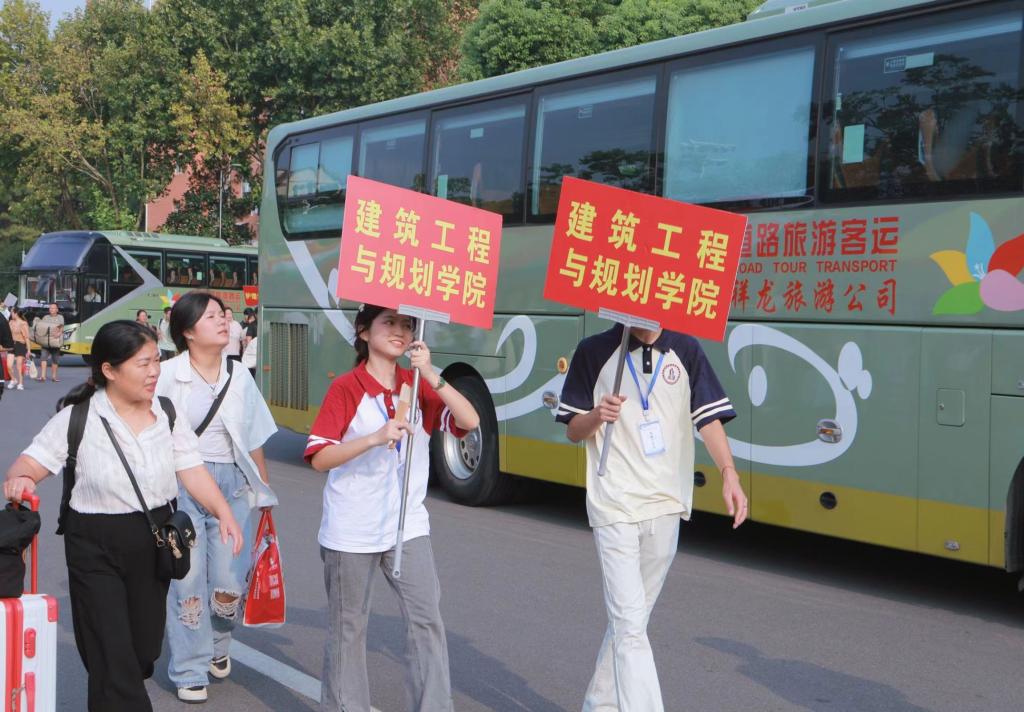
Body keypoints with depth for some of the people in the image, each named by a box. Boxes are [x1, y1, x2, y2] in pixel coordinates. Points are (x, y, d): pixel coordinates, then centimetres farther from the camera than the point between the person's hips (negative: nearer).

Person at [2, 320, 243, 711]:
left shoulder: (168, 414, -1)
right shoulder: (77, 420, -10)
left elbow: (192, 470, -3)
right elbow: (33, 461, -8)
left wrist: (224, 512, -16)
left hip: (154, 542, 4)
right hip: (95, 548, -4)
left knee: (145, 649, 16)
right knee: (111, 654, -3)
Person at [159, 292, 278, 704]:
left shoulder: (239, 378, 8)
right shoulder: (168, 375, -4)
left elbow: (254, 442, 14)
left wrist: (265, 492, 15)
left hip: (231, 483, 3)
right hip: (182, 482, -3)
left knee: (231, 582, -1)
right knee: (187, 579, -4)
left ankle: (218, 645, 29)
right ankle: (190, 672, 12)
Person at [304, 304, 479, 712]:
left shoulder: (418, 385, 4)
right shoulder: (345, 389, -8)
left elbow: (470, 421, -9)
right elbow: (320, 458, -15)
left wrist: (431, 376, -20)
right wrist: (376, 437, -28)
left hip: (408, 526, 3)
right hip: (351, 530, -3)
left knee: (427, 619, -4)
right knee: (348, 625, 9)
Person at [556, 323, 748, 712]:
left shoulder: (685, 350, 4)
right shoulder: (594, 351, -1)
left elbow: (709, 417, 0)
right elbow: (573, 430, 4)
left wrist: (728, 473, -15)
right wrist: (597, 416, -19)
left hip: (666, 505, 4)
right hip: (614, 506, -3)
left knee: (630, 619, 15)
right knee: (629, 625, -10)